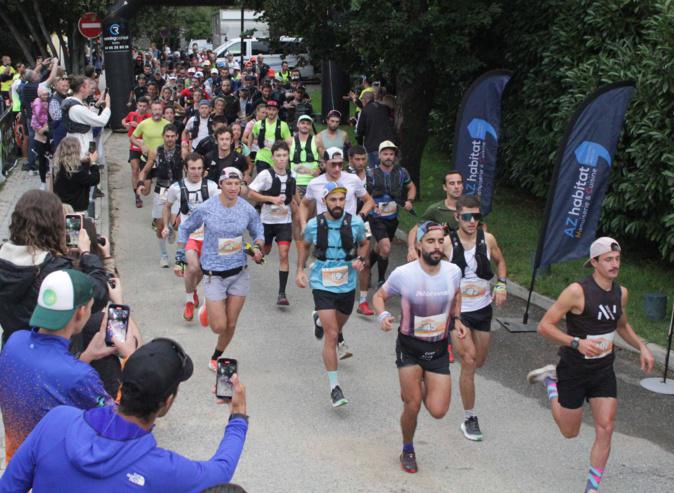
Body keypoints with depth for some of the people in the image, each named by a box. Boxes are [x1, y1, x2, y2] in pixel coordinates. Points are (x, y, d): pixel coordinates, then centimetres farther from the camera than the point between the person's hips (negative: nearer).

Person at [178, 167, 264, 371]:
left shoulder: (248, 210, -6)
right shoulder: (205, 209, -12)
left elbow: (258, 233, 11)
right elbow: (185, 229, 4)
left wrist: (258, 247, -11)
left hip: (239, 272, 3)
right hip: (214, 274, -3)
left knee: (231, 324, 9)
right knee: (219, 326, -6)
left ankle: (216, 358, 36)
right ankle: (208, 310, 30)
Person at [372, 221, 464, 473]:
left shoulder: (453, 271, -9)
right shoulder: (403, 274, -18)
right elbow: (379, 296, -2)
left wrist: (456, 319, 2)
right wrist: (383, 315, -22)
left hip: (439, 349, 3)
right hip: (409, 347, -2)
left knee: (438, 411, -4)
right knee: (412, 407, -1)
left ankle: (417, 388, 31)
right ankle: (407, 451, 29)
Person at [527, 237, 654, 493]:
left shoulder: (621, 293, 0)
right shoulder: (577, 291, -21)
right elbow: (544, 326, -20)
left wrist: (642, 347, 4)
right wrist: (577, 343, -32)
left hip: (604, 371, 5)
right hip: (574, 371, -5)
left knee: (605, 429, -5)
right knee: (570, 432, 11)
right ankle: (551, 379, 34)